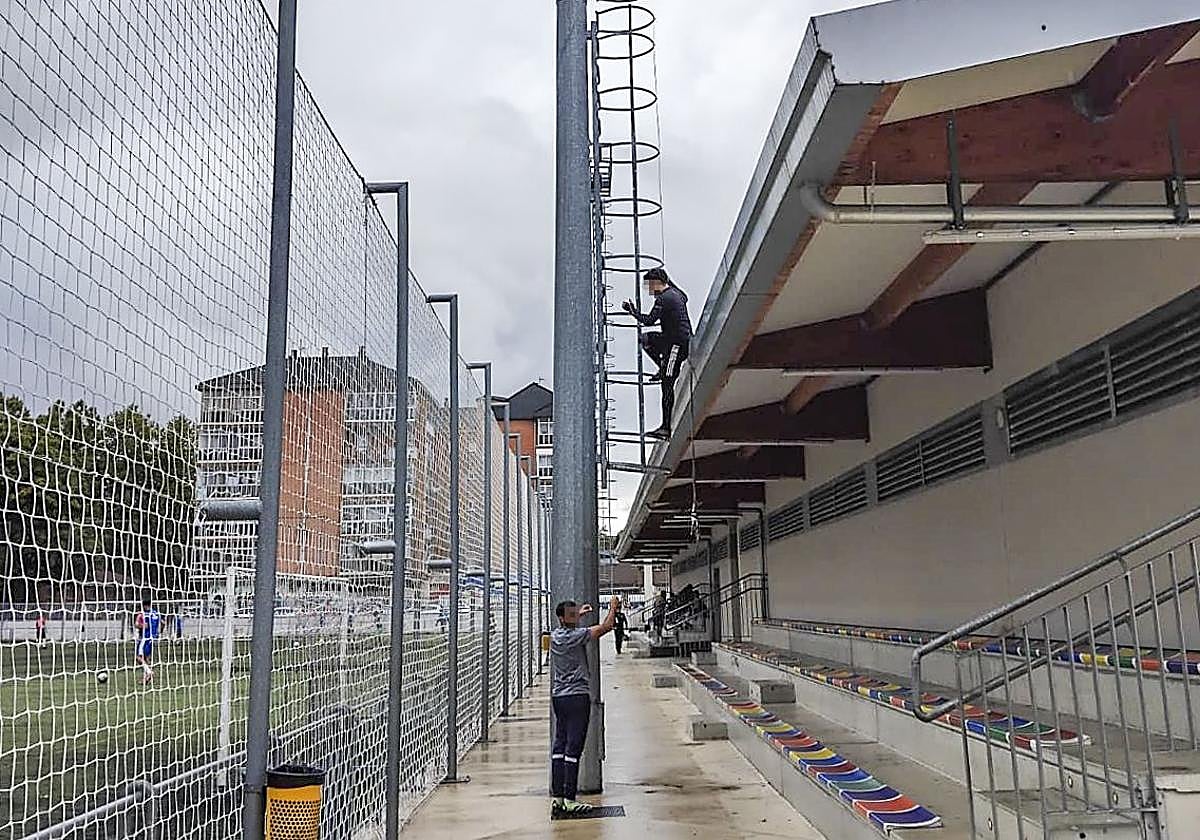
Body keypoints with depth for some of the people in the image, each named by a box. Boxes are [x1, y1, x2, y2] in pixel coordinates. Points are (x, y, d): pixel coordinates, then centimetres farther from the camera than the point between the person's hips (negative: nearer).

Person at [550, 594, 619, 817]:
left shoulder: (555, 635, 9)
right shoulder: (576, 635, -14)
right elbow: (606, 627, -10)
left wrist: (579, 615, 41)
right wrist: (613, 608, 5)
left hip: (558, 696, 8)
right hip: (577, 696, -8)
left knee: (559, 746, 8)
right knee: (573, 748, -7)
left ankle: (557, 797, 8)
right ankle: (569, 800, -7)